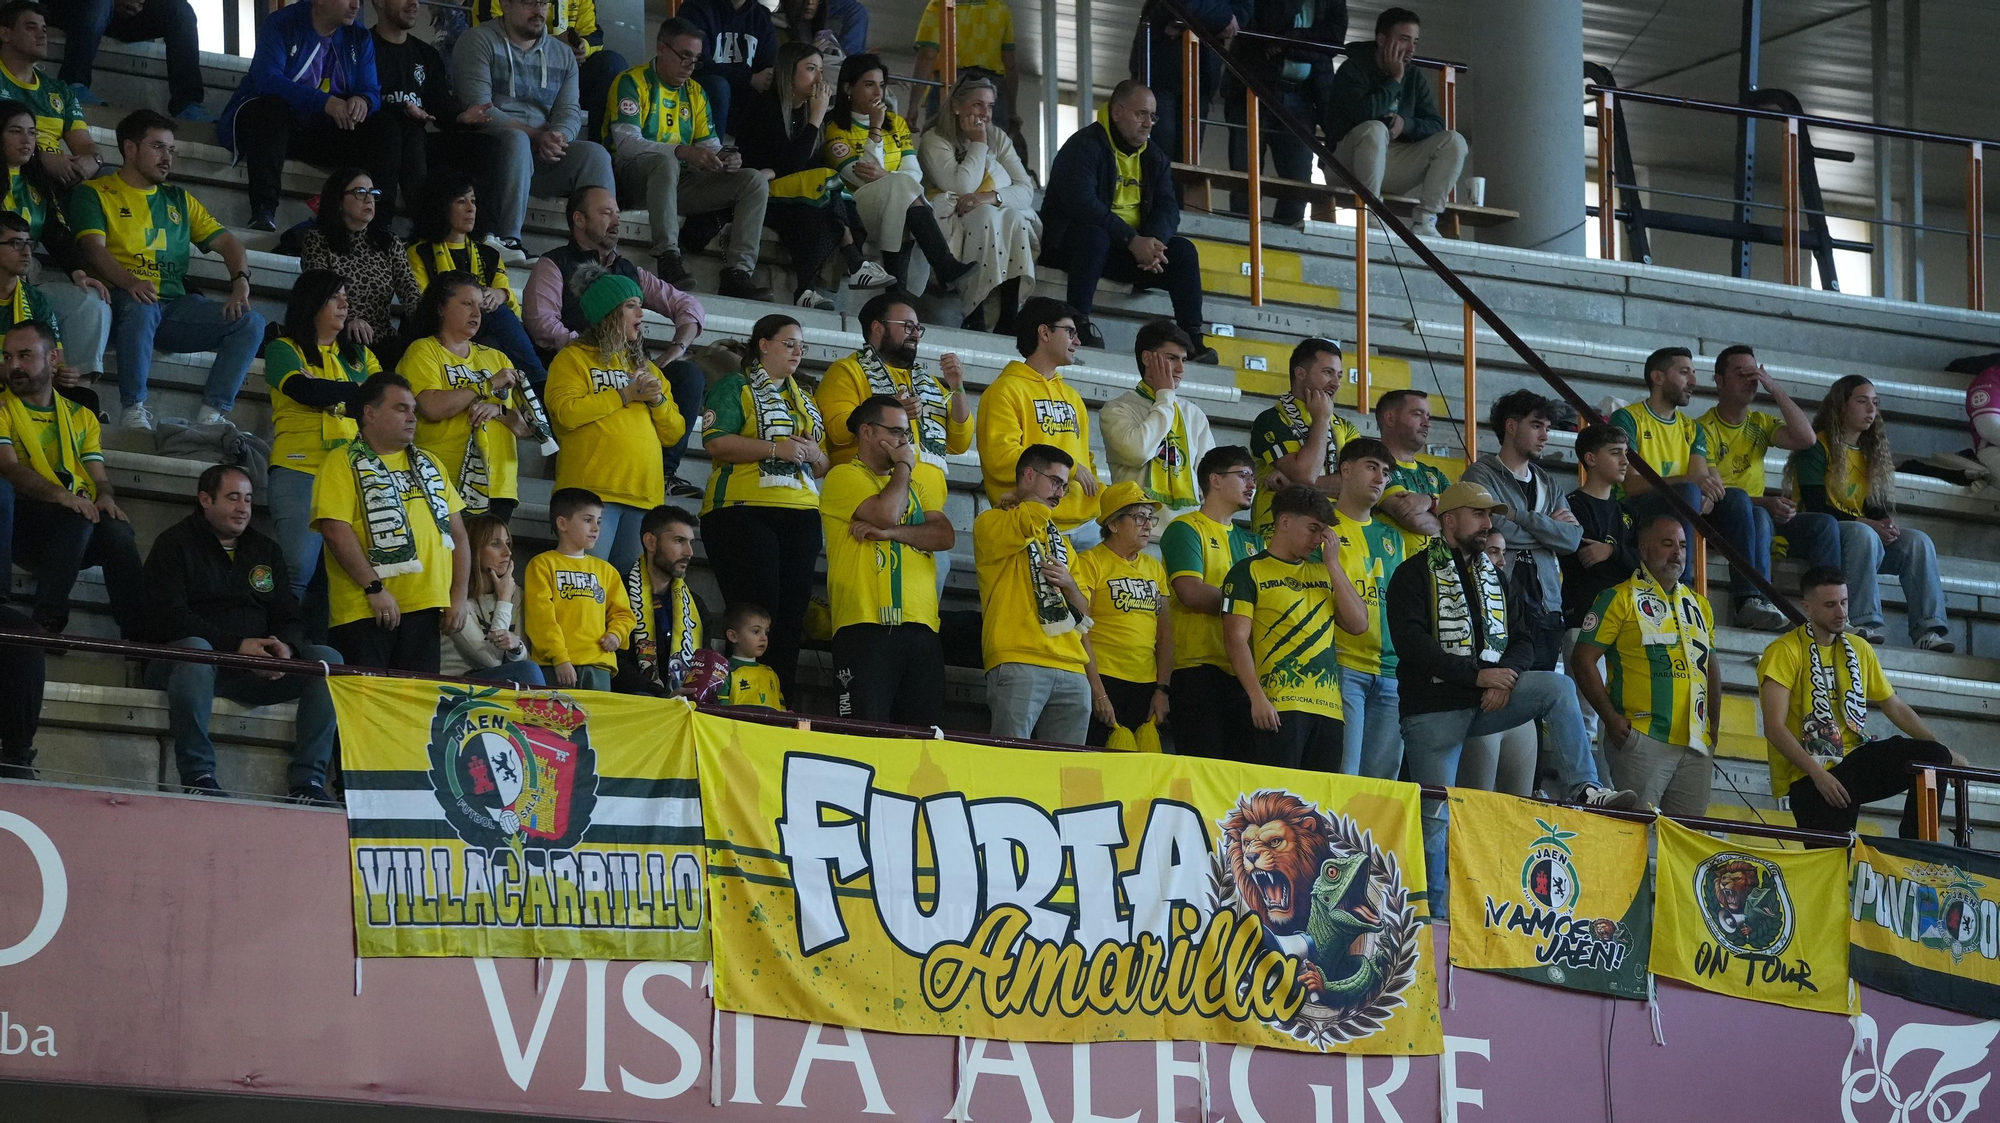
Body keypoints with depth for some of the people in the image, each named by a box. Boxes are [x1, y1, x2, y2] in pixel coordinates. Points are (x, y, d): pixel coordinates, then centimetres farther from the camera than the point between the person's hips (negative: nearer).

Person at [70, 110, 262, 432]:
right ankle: (133, 409, -35)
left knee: (250, 322, -18)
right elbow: (94, 248, -8)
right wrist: (129, 282, -29)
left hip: (176, 305, 5)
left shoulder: (178, 199, 26)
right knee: (141, 308, -42)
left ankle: (212, 412, -25)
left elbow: (227, 243, 19)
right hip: (122, 298, -5)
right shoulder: (95, 194, 9)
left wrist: (241, 285, -3)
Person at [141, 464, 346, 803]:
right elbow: (168, 618, -10)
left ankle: (308, 781, -24)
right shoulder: (175, 544, 5)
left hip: (257, 670, 5)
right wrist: (236, 646, -20)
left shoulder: (266, 550, 22)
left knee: (327, 659, -18)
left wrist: (286, 648, -12)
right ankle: (198, 775, -34)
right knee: (194, 649, -40)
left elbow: (290, 619, 15)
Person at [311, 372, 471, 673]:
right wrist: (374, 588, -16)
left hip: (426, 609, 6)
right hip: (363, 614, -6)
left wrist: (458, 598, 8)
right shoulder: (343, 464, 1)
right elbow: (336, 530, -11)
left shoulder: (428, 465, 21)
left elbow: (458, 534, 20)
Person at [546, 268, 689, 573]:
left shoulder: (644, 367, 26)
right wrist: (625, 395, -6)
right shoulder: (573, 359, 7)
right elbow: (566, 412, -12)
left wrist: (658, 400, 1)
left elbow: (674, 434, 22)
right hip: (594, 490, -6)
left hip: (643, 496, 6)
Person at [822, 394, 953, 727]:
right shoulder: (844, 476, 5)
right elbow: (886, 511, -13)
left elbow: (945, 535, 8)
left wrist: (891, 532, -7)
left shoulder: (916, 484, 25)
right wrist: (904, 466, 5)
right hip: (865, 625, -6)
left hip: (920, 625, 6)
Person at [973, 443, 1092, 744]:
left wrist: (1068, 583, 5)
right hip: (1017, 662, -7)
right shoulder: (991, 523, 4)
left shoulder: (1060, 538, 27)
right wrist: (1015, 501, 5)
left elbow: (1085, 611, 26)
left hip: (1071, 668, 7)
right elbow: (1035, 515, -17)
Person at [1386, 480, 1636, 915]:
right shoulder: (1415, 574, -3)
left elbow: (1522, 638, 13)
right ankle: (1433, 909, 0)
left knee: (1558, 687, -17)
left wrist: (1506, 677, -11)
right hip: (1434, 706, -5)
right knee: (1436, 814, -7)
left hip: (1486, 701, 5)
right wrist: (1478, 675, -20)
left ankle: (1583, 790, -23)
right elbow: (1410, 641, -17)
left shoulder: (1494, 577, 17)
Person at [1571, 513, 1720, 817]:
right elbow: (1584, 659, -4)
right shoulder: (1620, 598, 1)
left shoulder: (1699, 604, 20)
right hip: (1642, 738, -6)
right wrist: (1611, 719, -12)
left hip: (1695, 744, 6)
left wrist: (1714, 725, 15)